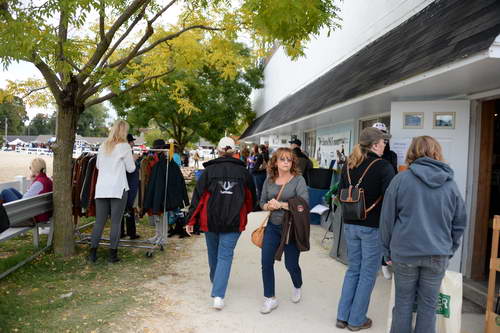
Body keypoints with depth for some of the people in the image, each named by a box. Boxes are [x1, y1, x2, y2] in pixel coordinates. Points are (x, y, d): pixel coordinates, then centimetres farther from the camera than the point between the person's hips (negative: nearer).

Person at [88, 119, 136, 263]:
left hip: (101, 188, 5)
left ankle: (93, 253, 10)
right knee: (116, 222, 1)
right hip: (118, 188, -4)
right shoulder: (124, 146, -4)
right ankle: (113, 254, 4)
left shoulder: (103, 146, 11)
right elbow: (131, 168, 1)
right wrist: (132, 159, 19)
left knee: (99, 221, 8)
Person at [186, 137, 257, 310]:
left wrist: (191, 220, 1)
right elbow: (251, 197, 11)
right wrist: (245, 211, 32)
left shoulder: (209, 170, -4)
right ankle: (218, 295, -8)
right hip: (234, 222, 0)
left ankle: (215, 280, 45)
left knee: (213, 252, 21)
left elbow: (198, 196, -5)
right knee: (225, 255, 2)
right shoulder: (243, 172, 0)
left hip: (211, 219, 1)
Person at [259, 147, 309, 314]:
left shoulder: (298, 180, -10)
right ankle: (270, 298, 16)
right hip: (272, 226, 4)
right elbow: (262, 202, 11)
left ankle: (297, 287, 42)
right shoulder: (269, 180, 3)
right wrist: (268, 206, -12)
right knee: (266, 262, -2)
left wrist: (281, 204, -21)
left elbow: (304, 202, -20)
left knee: (291, 264, 7)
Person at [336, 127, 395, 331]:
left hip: (350, 225, 6)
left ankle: (342, 317, 24)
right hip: (373, 227, -6)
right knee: (368, 274, 9)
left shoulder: (348, 165, 4)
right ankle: (356, 320, 20)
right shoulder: (383, 167, -14)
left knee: (353, 270, 18)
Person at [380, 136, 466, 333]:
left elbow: (387, 219, -3)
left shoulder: (401, 179, -6)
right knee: (428, 304, 13)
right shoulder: (450, 184, 3)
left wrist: (388, 251, 7)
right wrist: (449, 250, 20)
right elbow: (459, 223, 10)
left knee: (403, 302, 12)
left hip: (404, 252, -2)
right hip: (438, 255, 2)